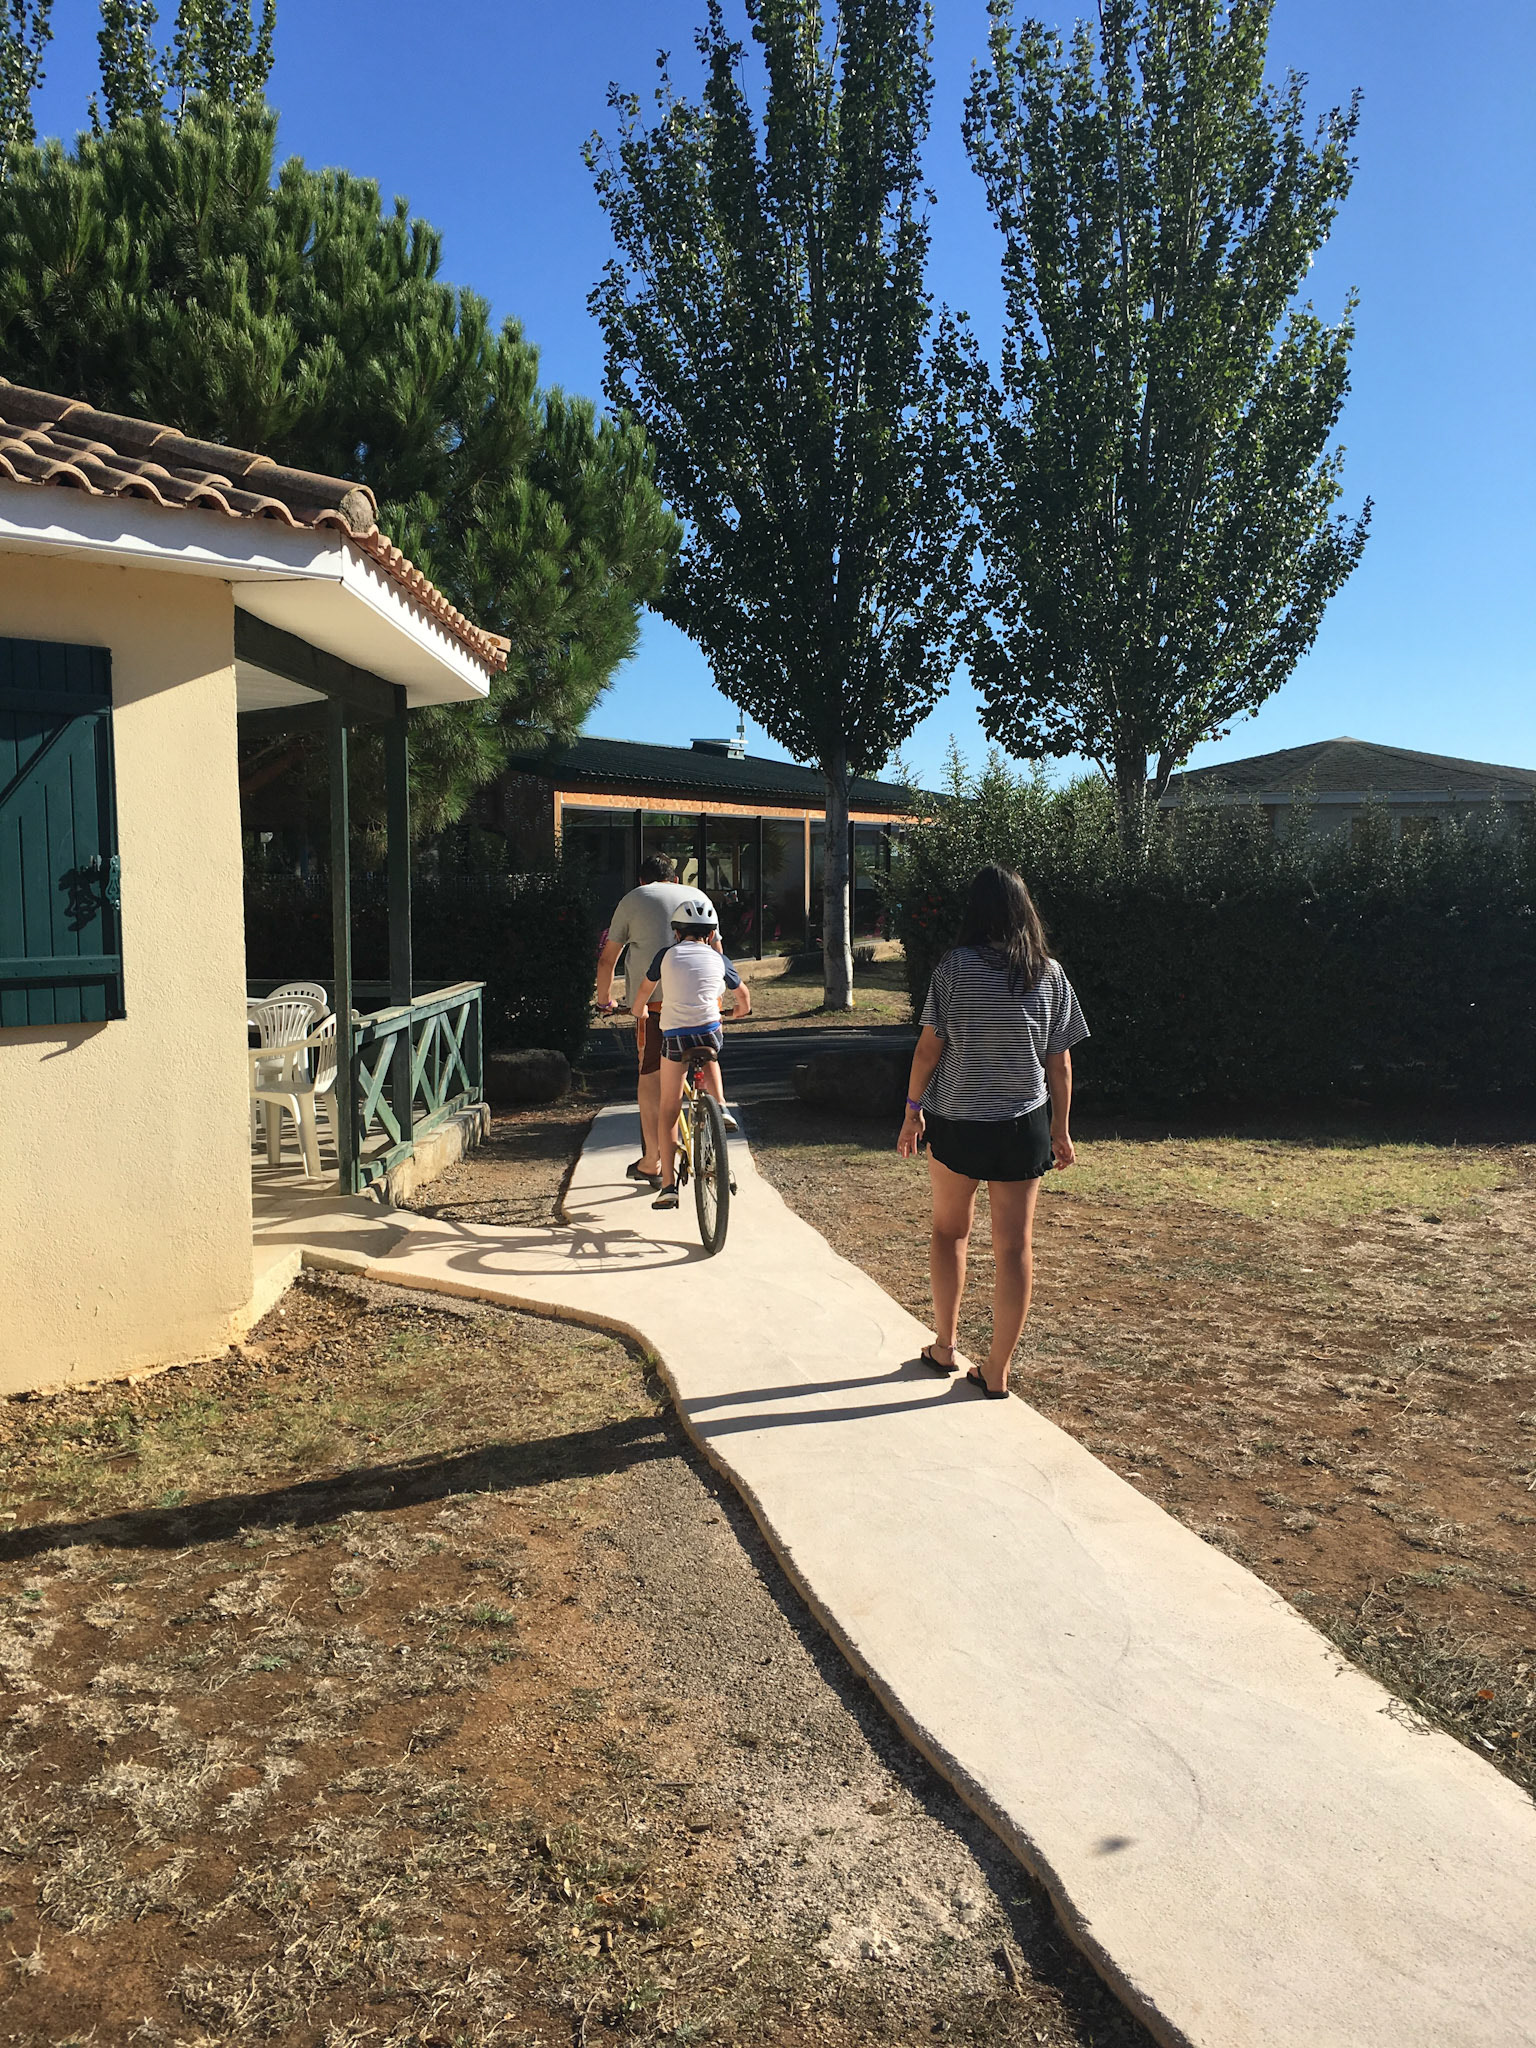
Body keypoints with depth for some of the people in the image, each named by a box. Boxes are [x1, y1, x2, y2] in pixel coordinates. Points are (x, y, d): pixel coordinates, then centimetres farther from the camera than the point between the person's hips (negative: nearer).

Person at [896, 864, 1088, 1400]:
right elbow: (1059, 1061, 3)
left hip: (956, 1121, -1)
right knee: (1015, 1245, 6)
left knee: (949, 1229, 19)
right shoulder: (1050, 973, 0)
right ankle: (997, 1371, 11)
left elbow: (930, 1045, -8)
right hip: (1024, 1123, 1)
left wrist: (913, 1108, 4)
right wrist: (1061, 1129, 11)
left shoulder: (955, 967, -8)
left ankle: (944, 1346, 26)